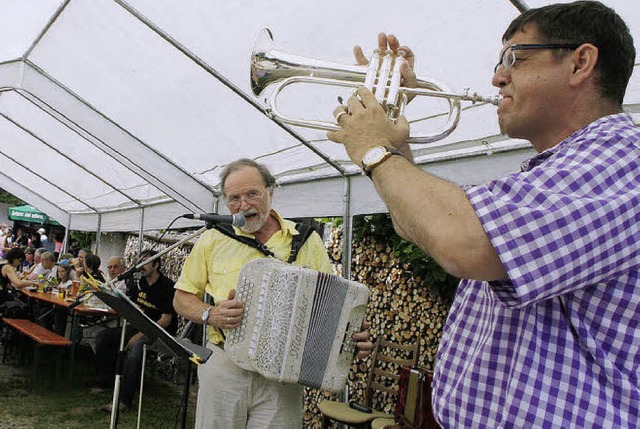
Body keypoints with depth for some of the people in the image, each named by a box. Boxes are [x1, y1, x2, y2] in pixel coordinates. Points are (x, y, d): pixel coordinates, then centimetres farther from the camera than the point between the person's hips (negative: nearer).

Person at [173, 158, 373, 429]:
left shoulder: (307, 241, 3)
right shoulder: (213, 240, 5)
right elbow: (183, 298, 9)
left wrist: (355, 337, -13)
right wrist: (210, 314, -11)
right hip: (223, 369, 1)